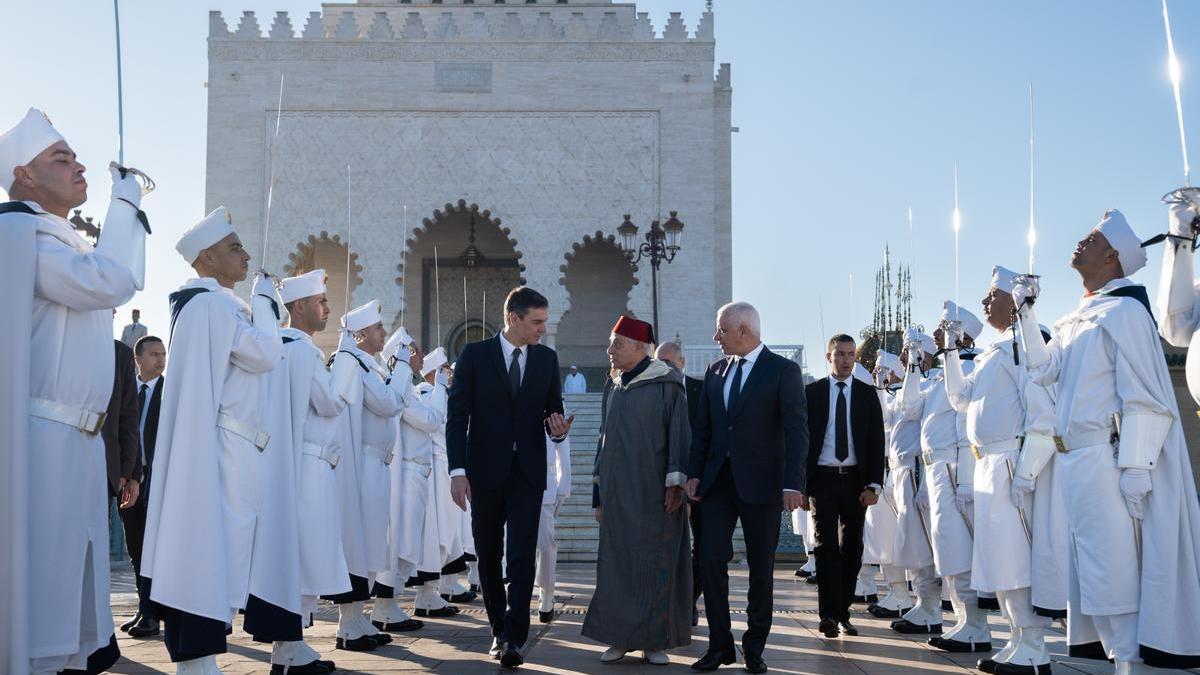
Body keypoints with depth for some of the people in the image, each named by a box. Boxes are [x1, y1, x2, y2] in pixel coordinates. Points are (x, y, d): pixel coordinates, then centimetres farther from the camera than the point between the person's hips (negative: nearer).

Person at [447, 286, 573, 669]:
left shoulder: (547, 358, 6)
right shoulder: (474, 355, -3)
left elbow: (553, 410, 11)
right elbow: (457, 417, -5)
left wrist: (558, 428, -13)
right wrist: (458, 471, -13)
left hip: (527, 472, 1)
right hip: (486, 472, -1)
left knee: (522, 556, -8)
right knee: (488, 555, 10)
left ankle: (514, 638, -7)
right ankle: (499, 630, 26)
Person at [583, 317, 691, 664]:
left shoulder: (666, 384, -6)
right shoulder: (616, 388, 12)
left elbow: (679, 432, -10)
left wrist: (675, 482, -15)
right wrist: (600, 482, 16)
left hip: (654, 491, -6)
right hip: (618, 491, 6)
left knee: (656, 563, 0)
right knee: (616, 563, 6)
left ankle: (654, 640, 9)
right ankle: (620, 638, 14)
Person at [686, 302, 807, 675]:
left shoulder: (783, 371, -5)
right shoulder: (715, 372, 11)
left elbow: (796, 430, -10)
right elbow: (703, 428, 14)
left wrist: (793, 483, -18)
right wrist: (694, 473, 4)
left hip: (760, 482, -4)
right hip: (718, 480, 4)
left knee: (761, 568, 5)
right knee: (711, 560, -1)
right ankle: (720, 645, 9)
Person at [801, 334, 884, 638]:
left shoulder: (867, 393, 6)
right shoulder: (812, 392, 3)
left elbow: (876, 441, 3)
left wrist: (873, 485, -6)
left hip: (855, 480, 2)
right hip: (822, 479, -2)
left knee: (851, 549, 7)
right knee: (826, 546, -7)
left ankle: (843, 612, 16)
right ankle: (829, 614, -5)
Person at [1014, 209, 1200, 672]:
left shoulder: (1124, 310, -10)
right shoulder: (1074, 320, 17)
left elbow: (1143, 398, -15)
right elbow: (1043, 371, 15)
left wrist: (1135, 469, -20)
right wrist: (1026, 314, 11)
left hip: (1105, 462, -9)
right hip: (1072, 461, 9)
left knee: (1114, 573, -6)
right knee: (1092, 571, 12)